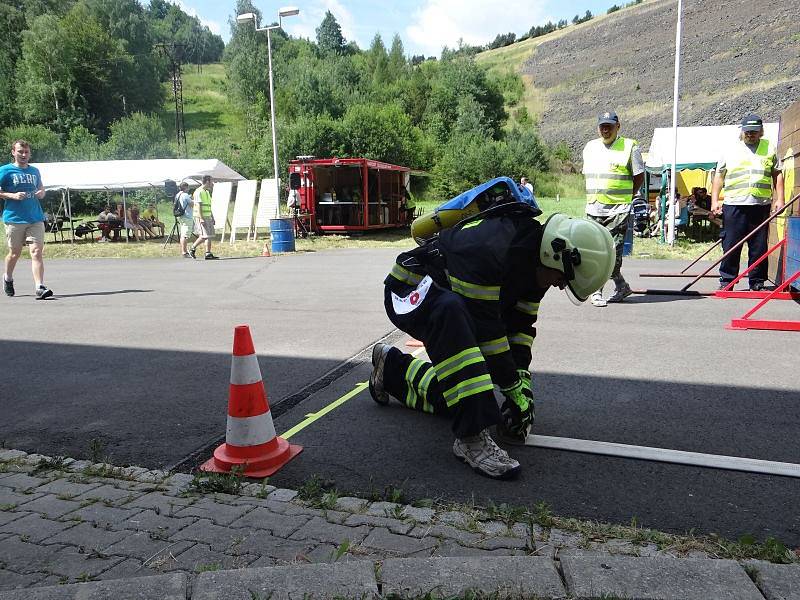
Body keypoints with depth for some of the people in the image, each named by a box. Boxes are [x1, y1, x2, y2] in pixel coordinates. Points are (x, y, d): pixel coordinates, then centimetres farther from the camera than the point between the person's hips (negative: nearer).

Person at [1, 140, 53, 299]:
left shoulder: (34, 171, 14)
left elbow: (41, 189, 25)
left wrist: (41, 193, 3)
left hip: (36, 219, 2)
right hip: (14, 219, -2)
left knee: (37, 251, -11)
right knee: (15, 253, 11)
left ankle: (39, 288, -17)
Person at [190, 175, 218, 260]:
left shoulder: (207, 192, 18)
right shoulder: (199, 192, -11)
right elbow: (198, 206, -18)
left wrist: (212, 217, 20)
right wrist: (201, 218, -24)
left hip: (208, 217, 9)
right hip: (201, 217, -9)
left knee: (209, 235, 5)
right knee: (204, 236, -11)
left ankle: (208, 254, 6)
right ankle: (192, 249, 4)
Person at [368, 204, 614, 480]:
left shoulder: (535, 262, -5)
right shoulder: (488, 249, -34)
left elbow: (520, 327, -2)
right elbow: (483, 325, -32)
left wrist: (523, 385, -10)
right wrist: (514, 388, -25)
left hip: (449, 302, 9)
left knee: (449, 396, 9)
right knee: (450, 310, -44)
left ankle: (392, 368, 35)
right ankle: (472, 436, -42)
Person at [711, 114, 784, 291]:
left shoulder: (769, 149, 14)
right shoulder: (730, 151, 10)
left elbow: (777, 175, 16)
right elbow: (719, 177, 10)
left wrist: (780, 199, 6)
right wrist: (715, 201, 1)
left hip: (761, 205, 1)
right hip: (734, 205, -1)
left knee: (759, 246, 4)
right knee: (730, 245, -3)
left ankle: (757, 282, 13)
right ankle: (726, 280, 6)